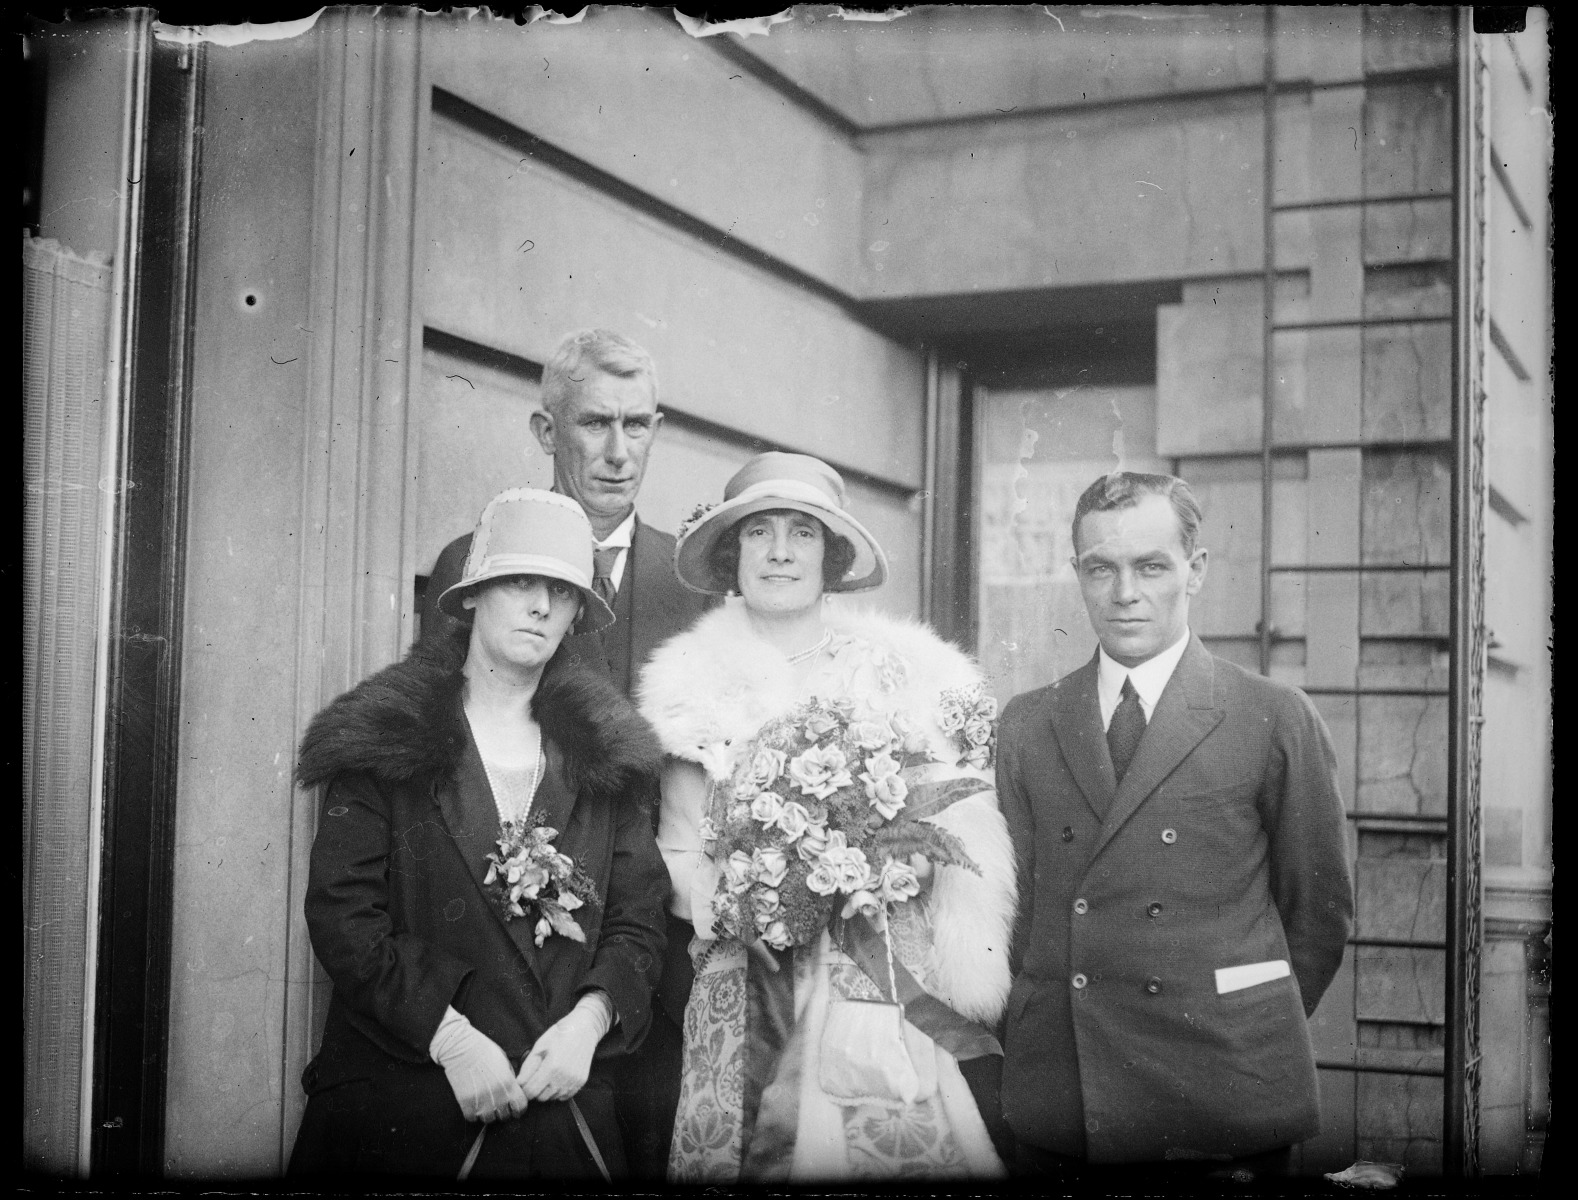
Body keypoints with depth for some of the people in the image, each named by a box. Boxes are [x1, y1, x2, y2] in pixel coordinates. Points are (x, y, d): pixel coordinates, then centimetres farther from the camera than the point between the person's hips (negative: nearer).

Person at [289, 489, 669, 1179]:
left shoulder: (607, 754, 9)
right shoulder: (381, 735, -1)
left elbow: (639, 917, 5)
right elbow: (342, 913, -9)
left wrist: (590, 1019, -13)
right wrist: (451, 1038, -16)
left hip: (564, 1099, 3)